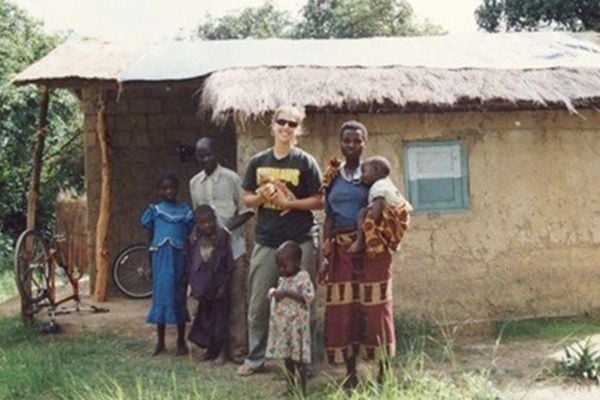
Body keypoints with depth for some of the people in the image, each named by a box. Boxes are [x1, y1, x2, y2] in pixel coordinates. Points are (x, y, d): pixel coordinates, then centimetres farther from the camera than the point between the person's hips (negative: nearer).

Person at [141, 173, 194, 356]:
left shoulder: (185, 211, 5)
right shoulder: (155, 210, 5)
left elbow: (189, 237, 7)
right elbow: (150, 238, 9)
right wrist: (149, 264, 7)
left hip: (178, 257, 0)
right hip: (160, 257, 1)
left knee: (179, 297, 5)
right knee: (160, 295, 6)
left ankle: (181, 341, 15)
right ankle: (160, 342, 15)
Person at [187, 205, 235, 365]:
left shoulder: (222, 238, -12)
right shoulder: (195, 239, -1)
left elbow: (228, 265, -10)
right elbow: (191, 263, 6)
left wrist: (223, 286, -13)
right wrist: (193, 284, 2)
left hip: (218, 286, -4)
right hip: (202, 285, 4)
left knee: (220, 318, 3)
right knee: (205, 318, 12)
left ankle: (222, 351, 13)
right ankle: (211, 349, 26)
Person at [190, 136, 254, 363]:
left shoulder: (231, 178, -5)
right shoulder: (194, 183, 10)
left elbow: (247, 210, -3)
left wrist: (228, 228, -14)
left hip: (232, 246, -4)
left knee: (236, 298, -3)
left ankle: (237, 348, 3)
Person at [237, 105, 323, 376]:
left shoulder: (305, 162, -1)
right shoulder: (258, 162, 9)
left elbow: (318, 202, -3)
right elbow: (247, 199, 13)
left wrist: (287, 202, -14)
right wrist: (261, 197, -9)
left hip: (300, 241, -3)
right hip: (266, 242, 3)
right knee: (258, 304, 6)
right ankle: (254, 358, 18)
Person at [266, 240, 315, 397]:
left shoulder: (302, 277, -11)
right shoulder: (282, 278, 12)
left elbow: (308, 296, -21)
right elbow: (276, 292, 25)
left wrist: (287, 293, -24)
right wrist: (274, 292, 1)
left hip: (297, 324, -8)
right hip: (282, 324, 8)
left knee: (299, 357, -3)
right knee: (287, 357, 13)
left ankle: (302, 390, 4)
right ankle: (290, 388, 23)